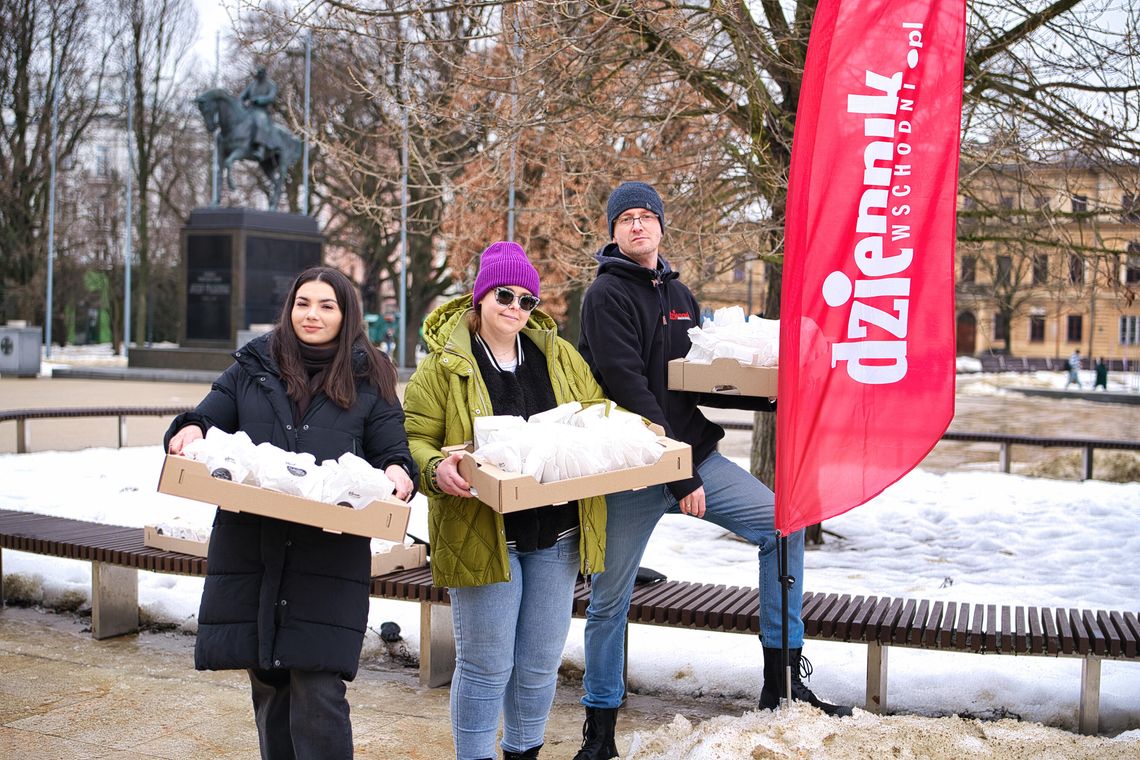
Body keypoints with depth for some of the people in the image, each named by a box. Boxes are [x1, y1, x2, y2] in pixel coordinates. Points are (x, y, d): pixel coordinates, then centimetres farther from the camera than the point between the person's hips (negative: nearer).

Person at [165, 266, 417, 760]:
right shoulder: (252, 368, 13)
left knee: (318, 692, -8)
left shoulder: (368, 381, 8)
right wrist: (190, 431, -12)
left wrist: (397, 473, -17)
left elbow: (394, 452, 6)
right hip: (251, 550, 3)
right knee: (268, 686, 12)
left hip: (330, 556, -3)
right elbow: (207, 416, 12)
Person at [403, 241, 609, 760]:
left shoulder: (558, 356, 9)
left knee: (541, 663, 14)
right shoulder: (445, 366, -4)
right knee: (486, 667, 2)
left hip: (555, 534, 5)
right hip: (482, 535, -4)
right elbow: (414, 438, -7)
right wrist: (436, 470, -28)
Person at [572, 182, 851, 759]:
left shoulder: (677, 293, 14)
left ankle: (780, 683, 6)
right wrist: (678, 476, -23)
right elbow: (629, 390, -19)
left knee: (781, 525, -4)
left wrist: (772, 397, 3)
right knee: (608, 601, 2)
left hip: (694, 453, 6)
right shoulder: (607, 296, -9)